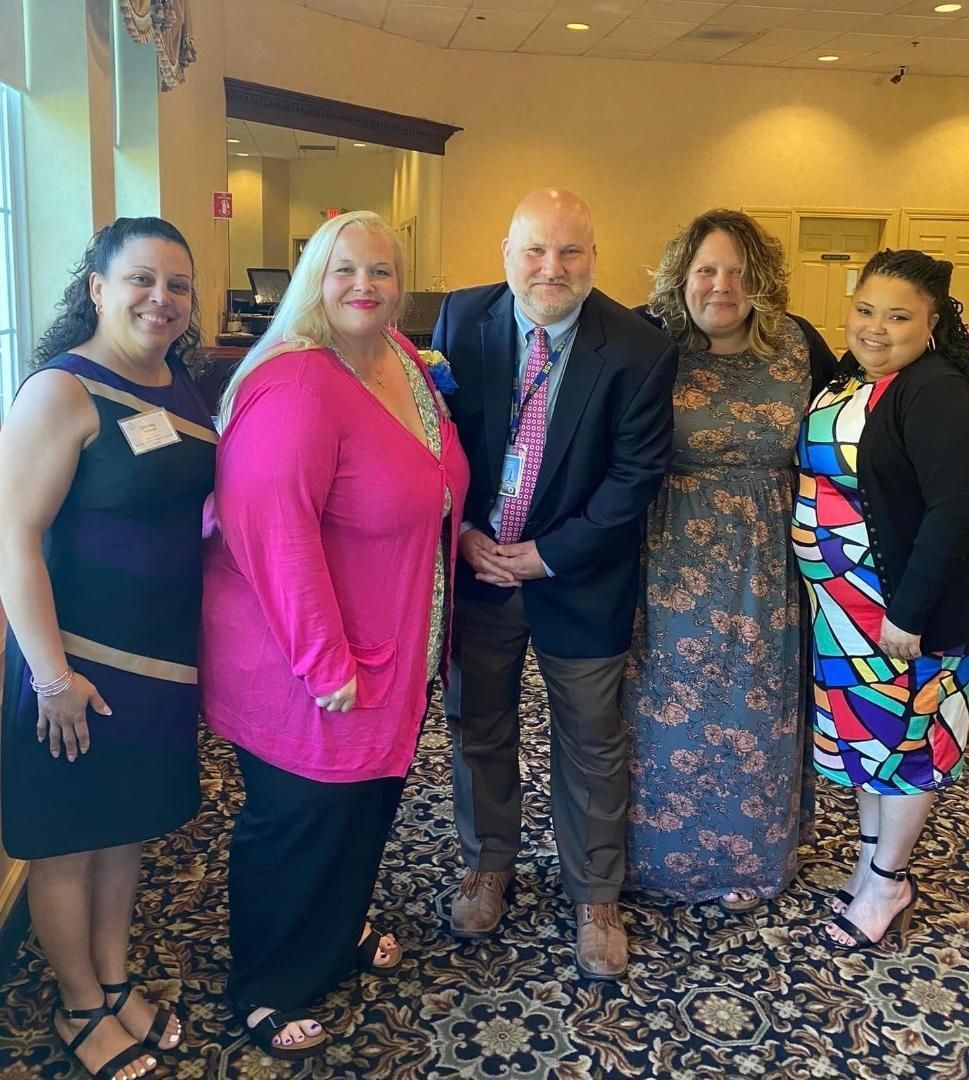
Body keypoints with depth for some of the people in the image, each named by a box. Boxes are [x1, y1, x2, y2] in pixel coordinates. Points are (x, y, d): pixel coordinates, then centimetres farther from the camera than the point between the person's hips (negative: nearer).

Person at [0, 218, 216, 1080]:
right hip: (83, 661, -7)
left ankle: (115, 979, 40)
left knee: (131, 822, 20)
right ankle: (80, 1006, 33)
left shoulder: (181, 381, 4)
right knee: (70, 838, 12)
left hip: (168, 652, 7)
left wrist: (203, 638, 11)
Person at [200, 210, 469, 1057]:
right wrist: (325, 661, -25)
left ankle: (338, 933, 49)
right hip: (301, 661, -8)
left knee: (368, 803, 23)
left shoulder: (401, 359, 4)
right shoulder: (296, 385, -24)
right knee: (299, 820, 9)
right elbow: (271, 530, -30)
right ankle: (266, 988, 34)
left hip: (392, 652, 9)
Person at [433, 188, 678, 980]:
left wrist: (548, 554, -16)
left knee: (591, 744, 12)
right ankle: (488, 867, 41)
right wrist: (461, 534, -10)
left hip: (580, 578, -2)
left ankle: (596, 899, 33)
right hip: (473, 565, 3)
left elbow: (638, 473, -13)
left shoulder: (639, 349, -14)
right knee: (478, 728, 17)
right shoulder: (462, 319, -6)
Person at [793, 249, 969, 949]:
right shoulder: (847, 378, 6)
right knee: (861, 727, 17)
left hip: (901, 604, -8)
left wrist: (909, 610, -23)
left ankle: (887, 882, 25)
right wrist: (822, 589, 4)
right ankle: (874, 858, 34)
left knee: (903, 734, 8)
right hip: (839, 600, 8)